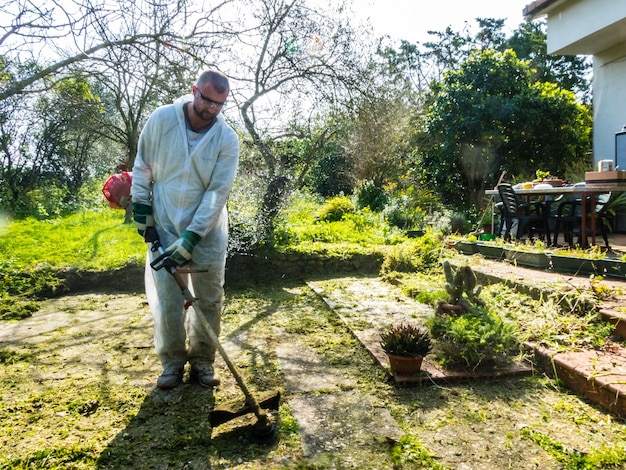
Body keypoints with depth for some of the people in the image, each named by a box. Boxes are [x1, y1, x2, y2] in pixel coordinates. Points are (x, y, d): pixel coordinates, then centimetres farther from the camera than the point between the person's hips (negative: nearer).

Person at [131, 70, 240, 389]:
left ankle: (201, 361, 25)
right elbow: (142, 167, 4)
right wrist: (140, 207, 0)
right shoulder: (161, 119, -8)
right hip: (164, 227, 0)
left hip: (208, 231, 0)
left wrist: (192, 237, -20)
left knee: (209, 300, 7)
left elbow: (218, 192, -15)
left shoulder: (227, 139, -11)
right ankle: (172, 362, 23)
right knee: (166, 299, 3)